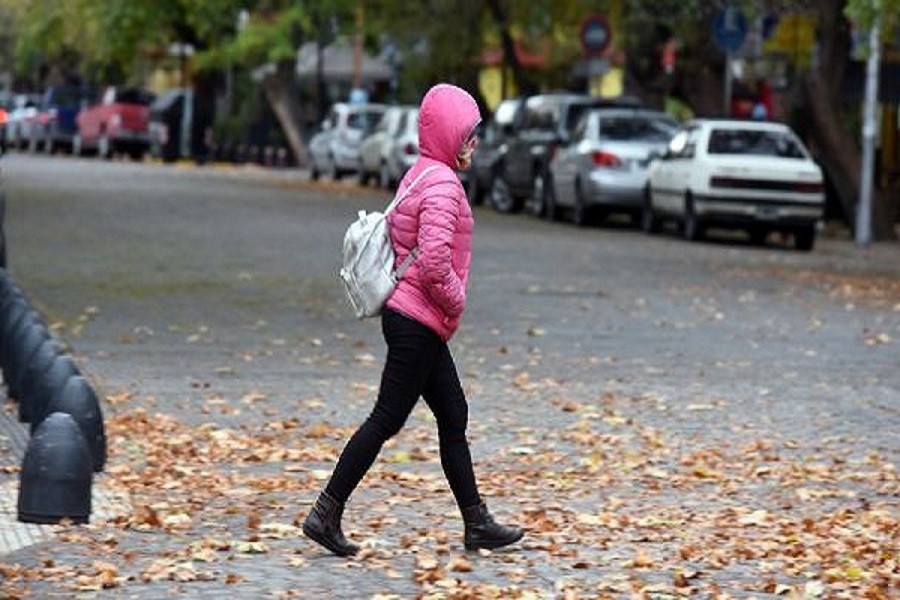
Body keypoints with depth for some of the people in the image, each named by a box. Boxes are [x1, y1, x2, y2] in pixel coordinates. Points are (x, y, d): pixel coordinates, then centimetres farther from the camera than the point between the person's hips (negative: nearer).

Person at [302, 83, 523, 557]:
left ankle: (477, 524, 17)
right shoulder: (442, 184, -17)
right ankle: (326, 514, -3)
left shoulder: (420, 176, 14)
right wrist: (455, 301, -9)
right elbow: (434, 261, -26)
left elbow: (394, 234, 21)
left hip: (412, 319, 11)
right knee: (386, 419, -6)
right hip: (419, 321, -11)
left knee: (453, 418, 12)